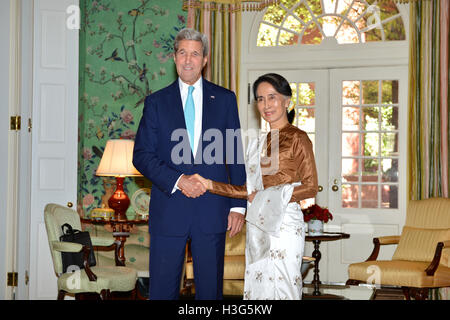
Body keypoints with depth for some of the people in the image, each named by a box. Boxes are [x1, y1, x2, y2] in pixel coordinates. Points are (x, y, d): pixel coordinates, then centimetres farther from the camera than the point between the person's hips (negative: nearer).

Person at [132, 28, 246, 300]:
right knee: (162, 290, 4)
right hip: (169, 210, 0)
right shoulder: (157, 102, 7)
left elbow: (235, 155, 7)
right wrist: (178, 181, -14)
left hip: (212, 211, 0)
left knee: (210, 289, 7)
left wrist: (238, 205, 0)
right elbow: (142, 155, 1)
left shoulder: (225, 99, 8)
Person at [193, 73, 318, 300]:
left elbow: (310, 187, -10)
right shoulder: (260, 142, 16)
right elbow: (250, 190, 14)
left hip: (284, 223, -7)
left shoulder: (297, 138, -5)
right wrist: (210, 185, 8)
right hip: (259, 227, 7)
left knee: (280, 289, -5)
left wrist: (267, 198, -12)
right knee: (256, 287, 8)